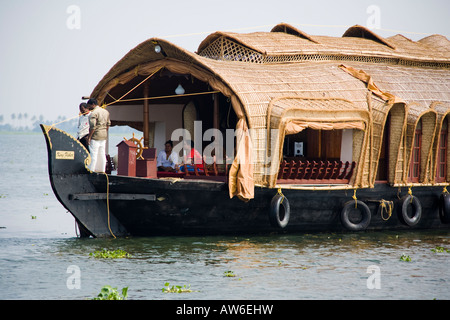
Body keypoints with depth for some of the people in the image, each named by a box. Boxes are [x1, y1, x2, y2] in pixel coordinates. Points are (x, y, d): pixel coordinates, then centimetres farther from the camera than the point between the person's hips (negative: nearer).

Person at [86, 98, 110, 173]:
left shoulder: (94, 113, -14)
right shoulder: (106, 111, 12)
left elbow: (92, 126, -20)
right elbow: (108, 124, 17)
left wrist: (89, 137, -16)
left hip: (96, 136, -8)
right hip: (104, 136, 8)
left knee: (93, 154, -6)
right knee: (102, 154, 10)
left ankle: (91, 170, -6)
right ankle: (102, 170, 12)